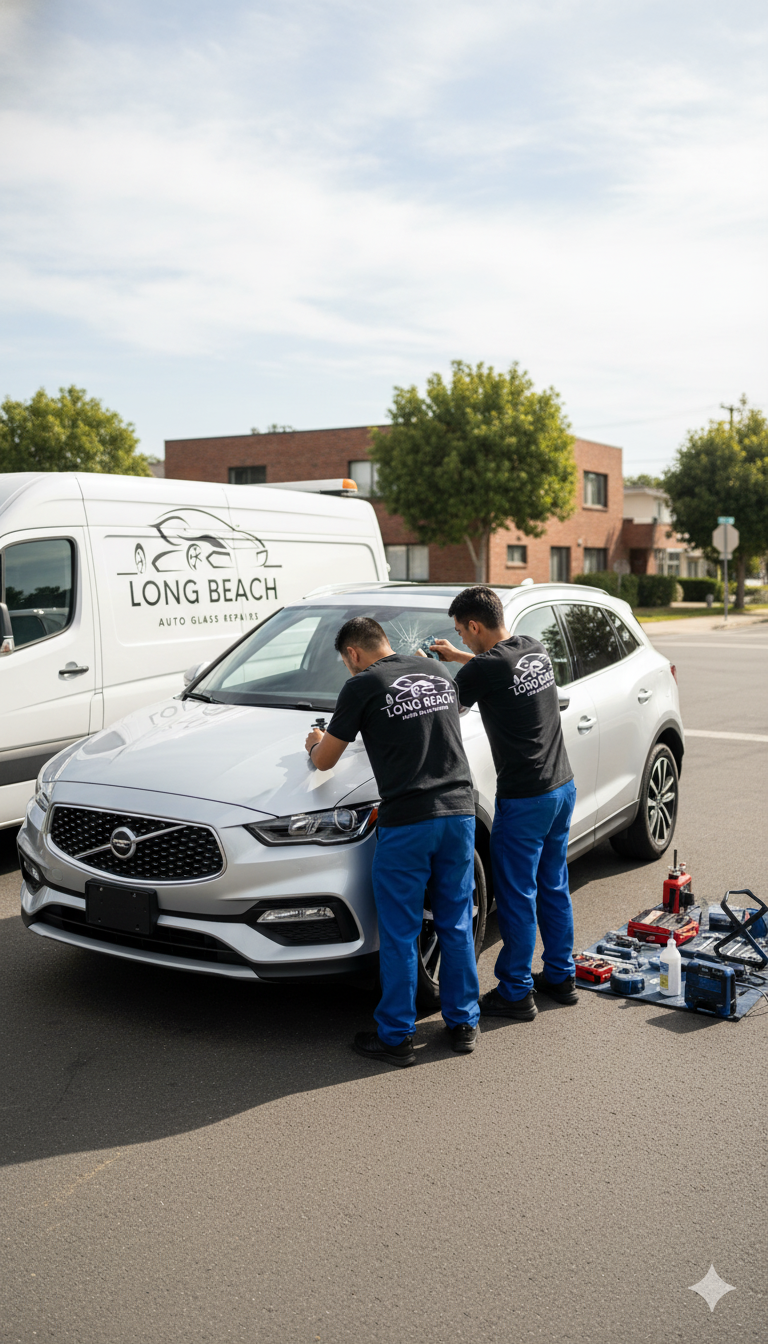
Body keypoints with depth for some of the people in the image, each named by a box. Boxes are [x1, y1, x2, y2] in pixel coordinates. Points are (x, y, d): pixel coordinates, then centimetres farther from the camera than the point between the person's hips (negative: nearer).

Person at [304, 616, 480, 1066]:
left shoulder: (363, 687, -4)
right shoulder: (438, 674, 14)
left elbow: (324, 760, 3)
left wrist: (316, 744, 24)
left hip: (407, 821, -6)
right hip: (460, 810, 6)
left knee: (400, 935, 5)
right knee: (457, 924, 15)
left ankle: (397, 1037, 14)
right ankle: (464, 1024, 24)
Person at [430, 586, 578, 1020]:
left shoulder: (484, 670, -18)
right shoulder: (535, 649, 5)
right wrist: (457, 656, 29)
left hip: (524, 798, -8)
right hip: (563, 787, 8)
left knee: (517, 895, 4)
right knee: (554, 887, 19)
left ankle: (516, 992, 14)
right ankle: (562, 977, 30)